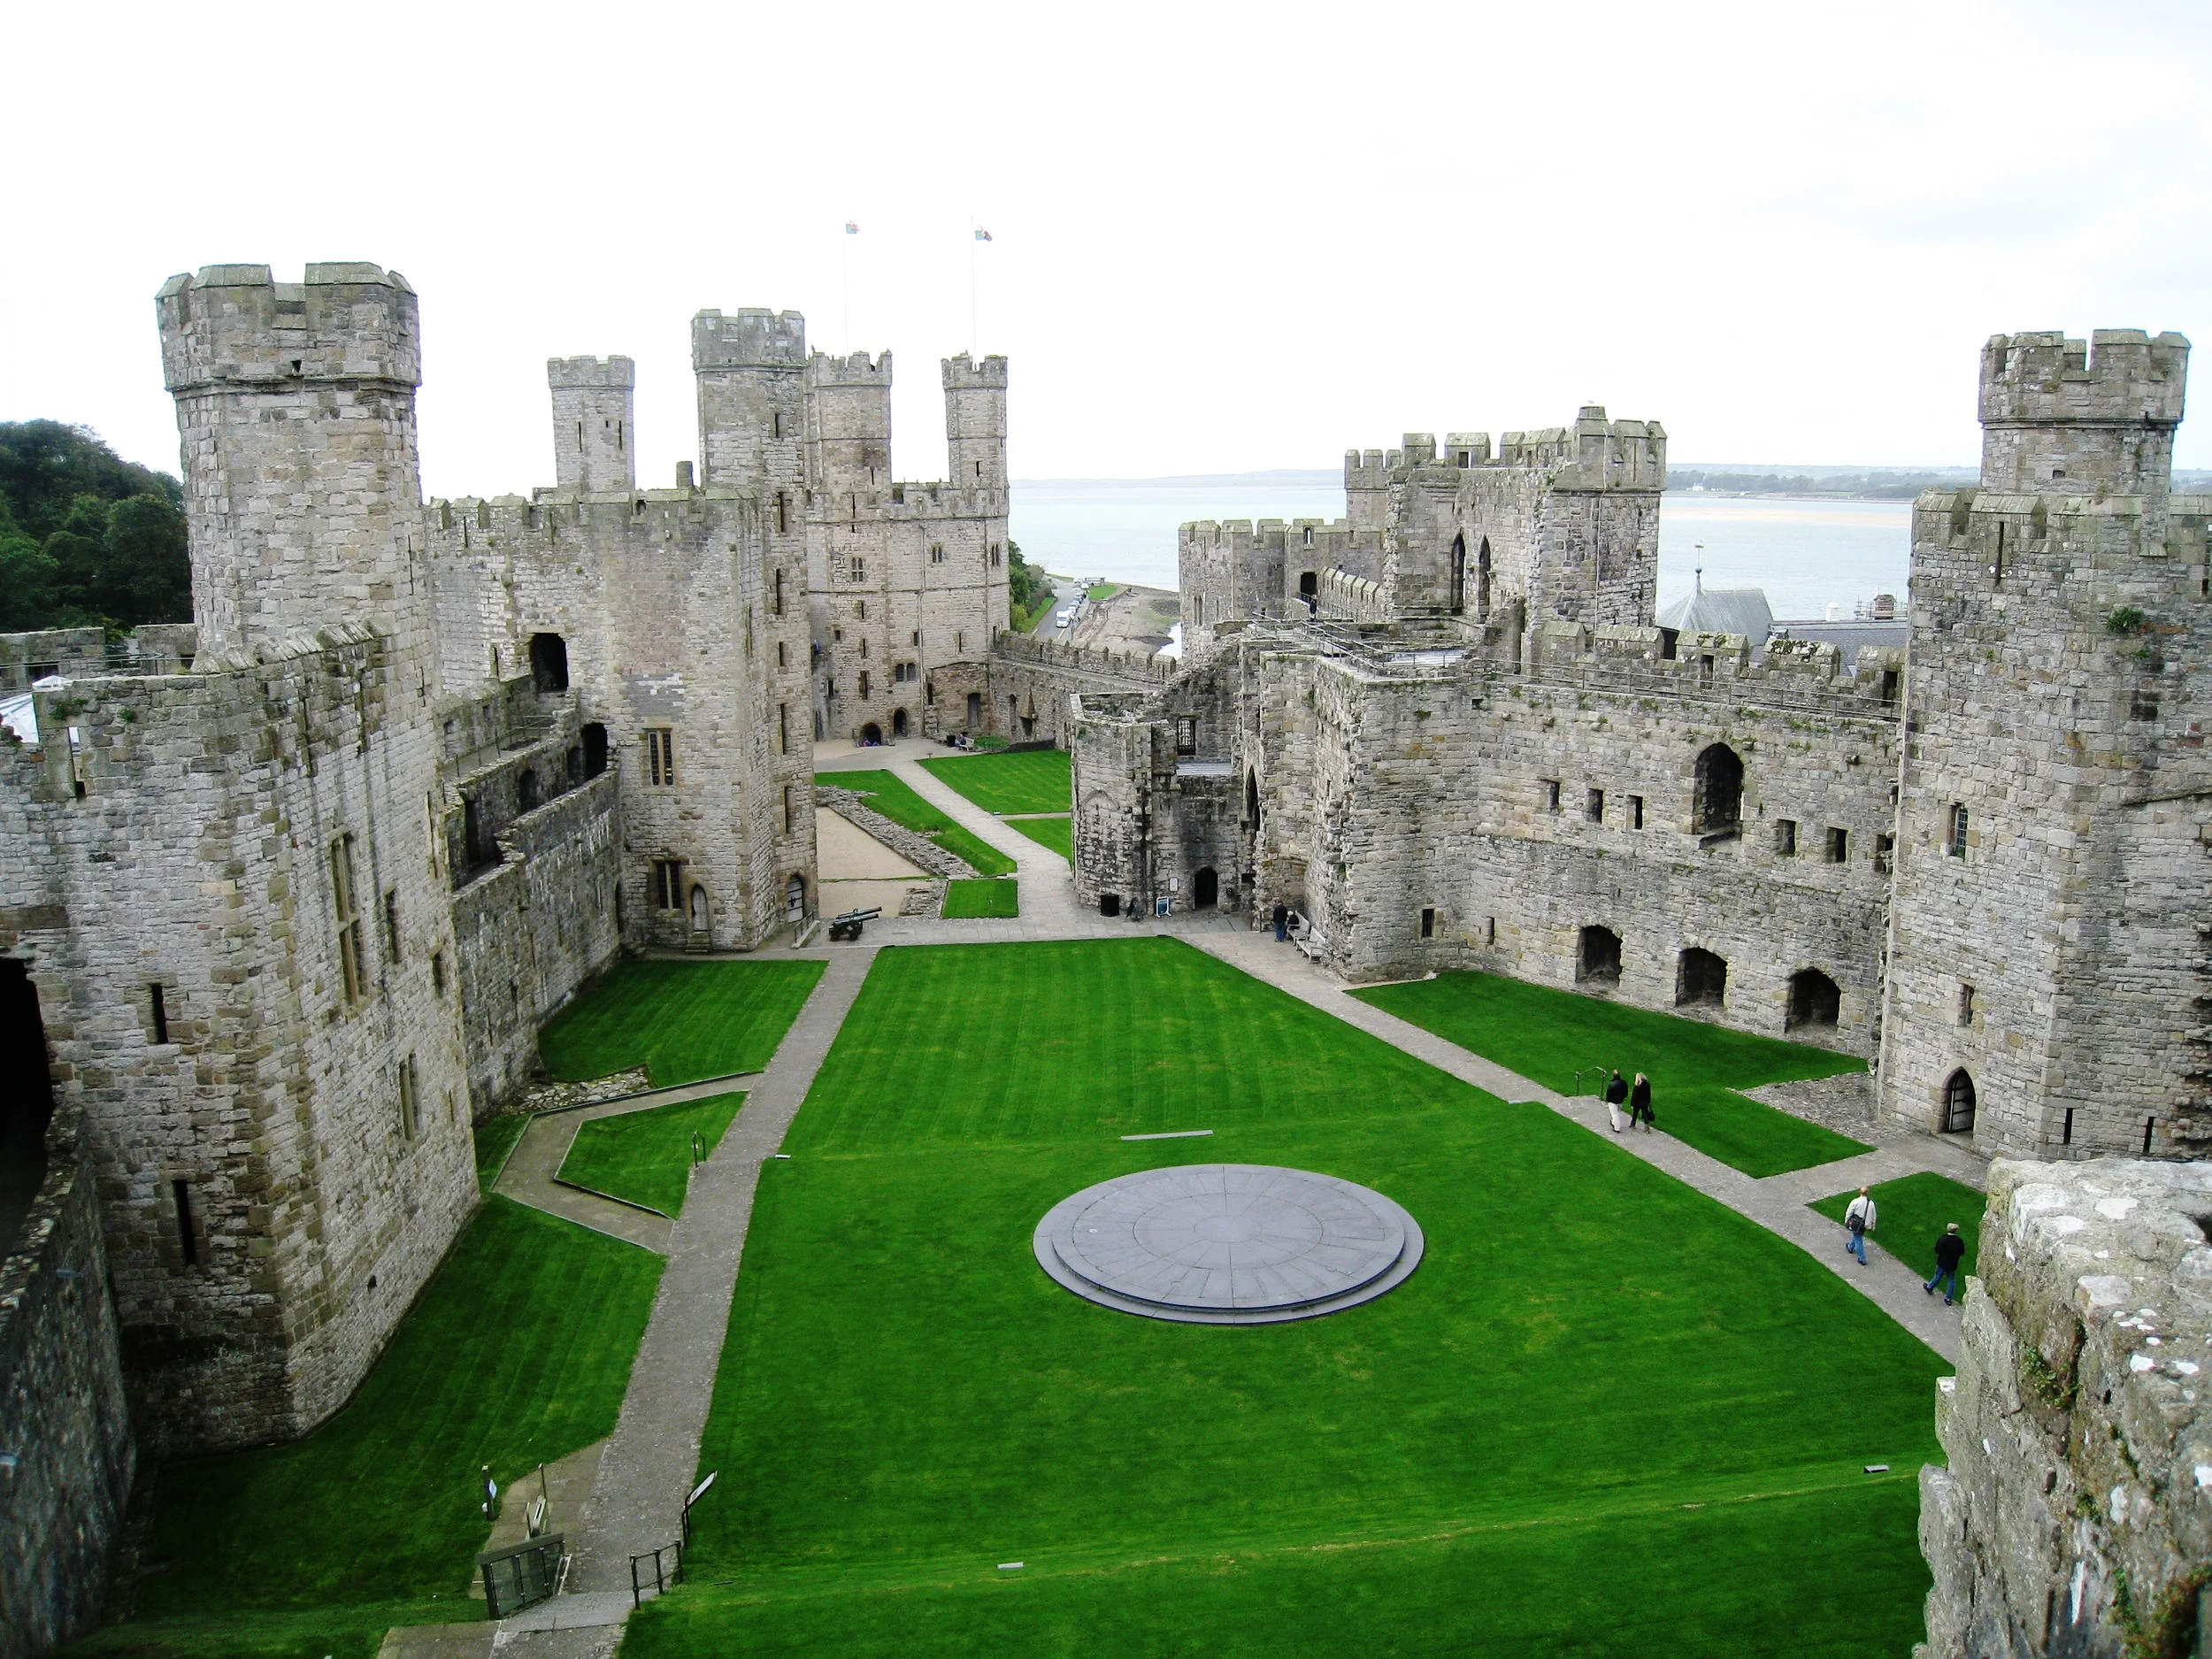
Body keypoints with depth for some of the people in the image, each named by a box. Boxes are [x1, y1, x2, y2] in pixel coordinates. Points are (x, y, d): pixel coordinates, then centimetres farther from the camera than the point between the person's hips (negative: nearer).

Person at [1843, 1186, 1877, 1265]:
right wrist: (1873, 1226, 16)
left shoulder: (1855, 1201, -22)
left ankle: (1862, 1260, 12)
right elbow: (1873, 1216, 2)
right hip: (1864, 1225, 5)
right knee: (1857, 1235, 31)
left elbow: (1849, 1213, -13)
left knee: (1858, 1240, 6)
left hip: (1855, 1223, -5)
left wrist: (1846, 1222, 4)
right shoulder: (1871, 1203, -10)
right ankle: (1851, 1247, 55)